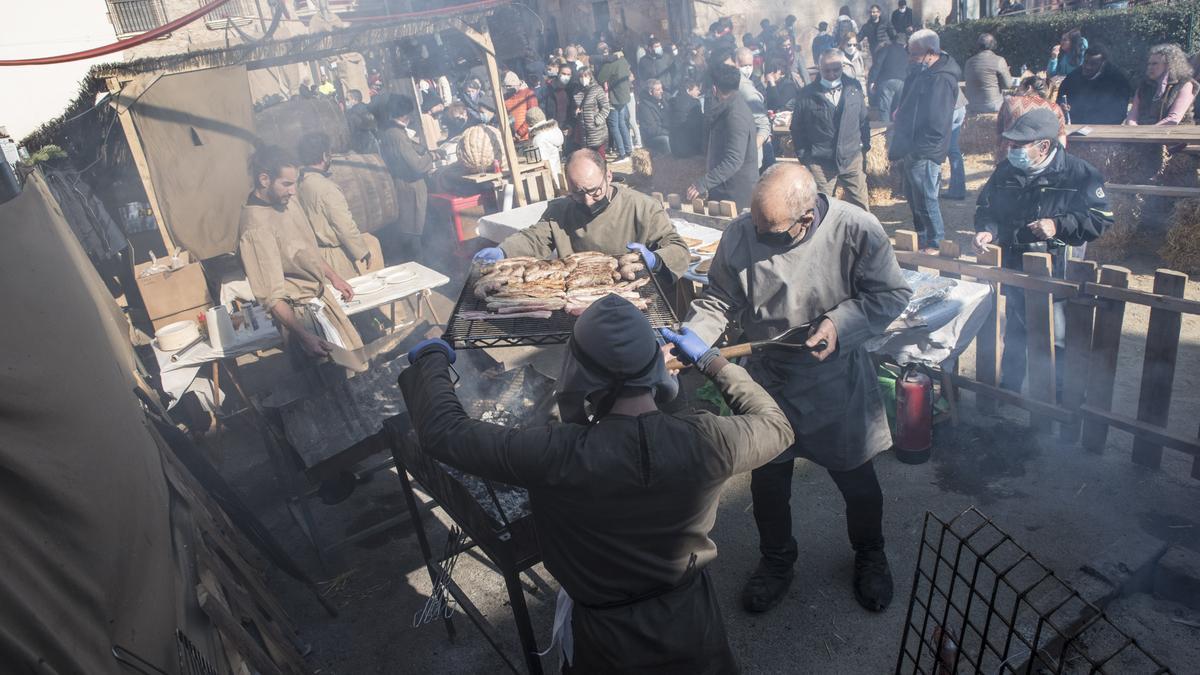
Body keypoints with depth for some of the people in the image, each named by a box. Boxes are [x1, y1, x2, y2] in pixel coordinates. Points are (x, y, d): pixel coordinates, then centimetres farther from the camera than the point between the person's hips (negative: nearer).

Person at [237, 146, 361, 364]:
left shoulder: (286, 203, -1)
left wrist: (333, 276, 21)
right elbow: (272, 297, -29)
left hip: (321, 294, 9)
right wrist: (304, 336, -35)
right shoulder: (256, 229, -27)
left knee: (355, 352, 18)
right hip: (303, 311, -9)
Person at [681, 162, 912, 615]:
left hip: (838, 385, -1)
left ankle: (870, 554, 50)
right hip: (769, 383, 2)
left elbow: (891, 294, -11)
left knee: (857, 479, 18)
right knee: (768, 482, 16)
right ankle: (777, 560, 45)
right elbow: (718, 301, -8)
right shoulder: (740, 234, -16)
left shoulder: (857, 230, -21)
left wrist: (841, 324, -26)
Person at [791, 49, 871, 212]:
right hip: (820, 163, -2)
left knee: (861, 206, 10)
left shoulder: (854, 88, 4)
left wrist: (865, 144, 9)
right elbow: (797, 128, 2)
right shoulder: (807, 95, -4)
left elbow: (864, 119, 14)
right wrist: (803, 156, 0)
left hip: (852, 159, 3)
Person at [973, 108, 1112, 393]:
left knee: (1057, 339, 4)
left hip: (1057, 273, -4)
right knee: (1014, 332, 18)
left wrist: (1058, 225, -21)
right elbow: (986, 207, 12)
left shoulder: (1078, 173, -10)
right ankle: (1009, 386, 35)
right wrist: (988, 230, -8)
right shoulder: (1006, 171, 2)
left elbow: (1102, 218, -8)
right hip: (1014, 271, 4)